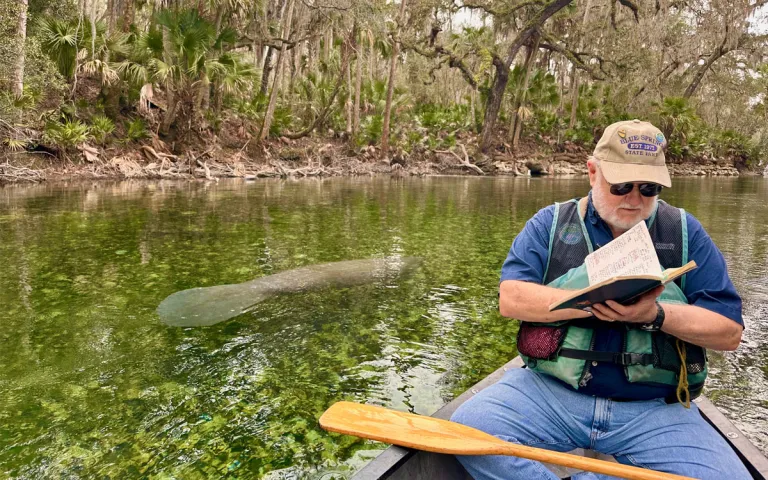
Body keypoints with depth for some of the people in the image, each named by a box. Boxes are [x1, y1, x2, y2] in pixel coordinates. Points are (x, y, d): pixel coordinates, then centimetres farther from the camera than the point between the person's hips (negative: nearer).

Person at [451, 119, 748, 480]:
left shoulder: (684, 232, 6)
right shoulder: (550, 224, 4)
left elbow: (730, 331, 1)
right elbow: (511, 298, -9)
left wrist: (656, 314, -17)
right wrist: (594, 302, -20)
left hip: (654, 410, 2)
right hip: (549, 393, -1)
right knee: (468, 427, -24)